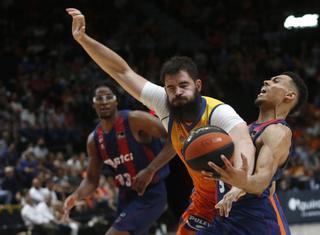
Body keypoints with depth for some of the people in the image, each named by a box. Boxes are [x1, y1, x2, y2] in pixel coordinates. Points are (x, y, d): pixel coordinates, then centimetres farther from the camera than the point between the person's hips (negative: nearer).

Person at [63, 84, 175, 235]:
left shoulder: (135, 120, -17)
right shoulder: (94, 140, 3)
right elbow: (92, 180, 11)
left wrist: (150, 170, -28)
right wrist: (76, 196, -11)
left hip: (151, 195, -8)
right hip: (126, 195, 8)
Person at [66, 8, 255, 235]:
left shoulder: (218, 113, -29)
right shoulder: (165, 105, -12)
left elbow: (243, 143, -49)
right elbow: (122, 71, -6)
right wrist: (83, 39, -12)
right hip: (204, 201, 6)